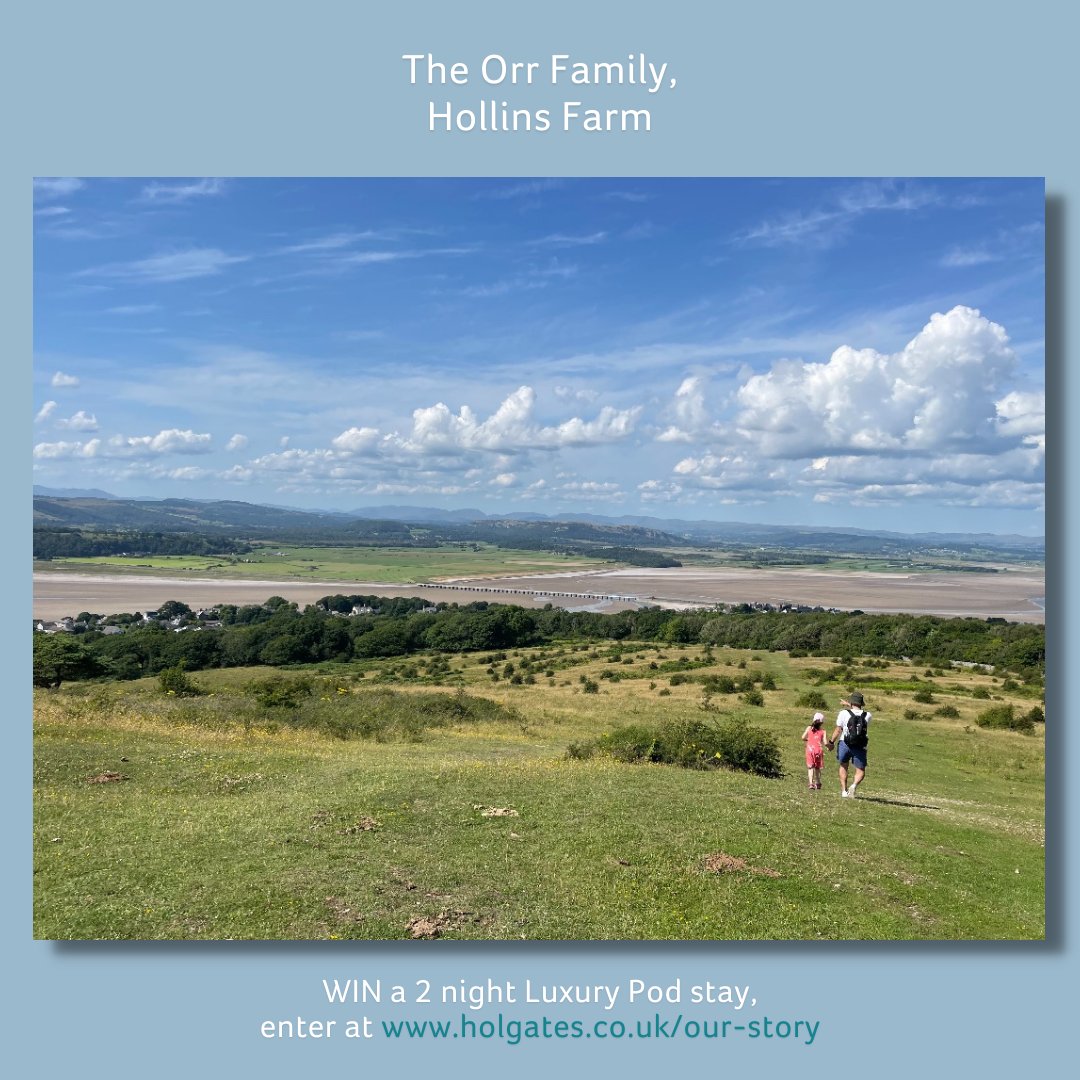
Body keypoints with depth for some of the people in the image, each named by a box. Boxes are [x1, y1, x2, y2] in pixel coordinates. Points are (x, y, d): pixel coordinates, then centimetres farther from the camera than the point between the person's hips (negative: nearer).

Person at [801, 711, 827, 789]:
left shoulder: (809, 728, 4)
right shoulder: (823, 731, 3)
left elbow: (803, 737, -4)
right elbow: (824, 742, -6)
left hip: (810, 749, -1)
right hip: (819, 750, 1)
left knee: (810, 767, -1)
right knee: (817, 767, 17)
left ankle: (811, 783, -17)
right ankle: (817, 784, 27)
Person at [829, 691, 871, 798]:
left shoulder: (844, 713, -7)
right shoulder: (867, 716, 0)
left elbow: (838, 730, -3)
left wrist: (831, 742, 9)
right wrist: (849, 706, 33)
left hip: (844, 744, 0)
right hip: (860, 746, 1)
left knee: (843, 766, 21)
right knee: (860, 771, 9)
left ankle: (844, 790, 16)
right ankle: (854, 785, -20)